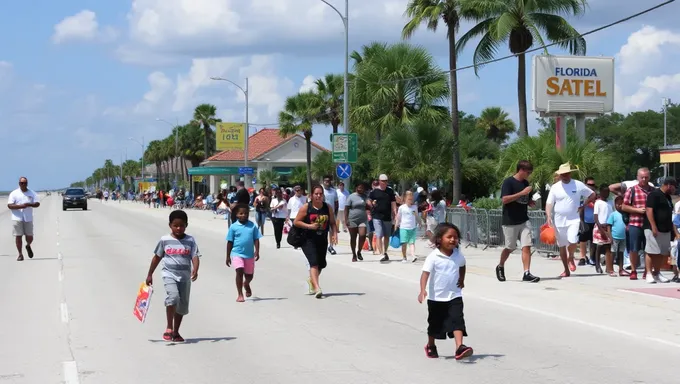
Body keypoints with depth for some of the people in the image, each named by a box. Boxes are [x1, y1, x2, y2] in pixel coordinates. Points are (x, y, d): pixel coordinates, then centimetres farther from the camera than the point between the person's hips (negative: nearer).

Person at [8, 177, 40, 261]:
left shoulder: (32, 193, 8)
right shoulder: (14, 193, 2)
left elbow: (37, 203, 1)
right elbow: (9, 205, -5)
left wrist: (29, 204, -19)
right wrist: (20, 206, -20)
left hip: (28, 218, 2)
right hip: (17, 218, -2)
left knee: (29, 237, 3)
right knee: (18, 236, -3)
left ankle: (28, 246, 36)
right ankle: (20, 254, 5)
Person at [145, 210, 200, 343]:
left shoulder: (190, 240, 1)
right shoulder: (165, 240, 1)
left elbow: (195, 257, -8)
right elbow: (157, 257, 11)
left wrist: (195, 270, -27)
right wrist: (150, 274, 13)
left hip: (185, 276, 2)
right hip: (169, 274, -2)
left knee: (182, 305, 9)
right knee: (173, 297, -26)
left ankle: (176, 332, 24)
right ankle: (169, 328, -16)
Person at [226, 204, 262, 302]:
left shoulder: (252, 226, 0)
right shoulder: (234, 227, -4)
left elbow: (256, 239, 3)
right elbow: (230, 242, 1)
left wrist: (257, 251, -9)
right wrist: (228, 256, 3)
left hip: (249, 255, 3)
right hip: (237, 253, -3)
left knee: (249, 275, 13)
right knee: (239, 271, -18)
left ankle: (246, 284, 49)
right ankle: (240, 294, -8)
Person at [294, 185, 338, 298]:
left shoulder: (328, 208, 4)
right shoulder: (306, 207, -6)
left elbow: (332, 223, 9)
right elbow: (296, 222, -5)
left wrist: (334, 234, -8)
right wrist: (309, 226, -17)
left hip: (322, 240, 5)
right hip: (308, 240, -5)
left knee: (321, 264, 15)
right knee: (314, 263, -17)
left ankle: (311, 280, 45)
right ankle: (317, 288, -24)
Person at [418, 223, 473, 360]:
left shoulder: (458, 255, -1)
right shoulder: (433, 257, -16)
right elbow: (425, 273, -26)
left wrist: (461, 279, 12)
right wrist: (423, 290, -39)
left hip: (454, 296, 2)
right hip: (436, 298, -2)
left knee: (457, 321, -14)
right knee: (435, 323, 14)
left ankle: (460, 348, -23)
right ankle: (430, 346, 36)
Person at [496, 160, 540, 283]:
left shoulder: (526, 183, 12)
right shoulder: (508, 182, -10)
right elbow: (504, 199, -22)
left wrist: (532, 202, 0)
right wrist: (522, 193, -24)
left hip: (524, 221, 5)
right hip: (510, 222, -5)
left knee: (526, 246, -6)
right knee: (510, 248, 7)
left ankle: (527, 273, -7)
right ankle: (500, 267, 31)